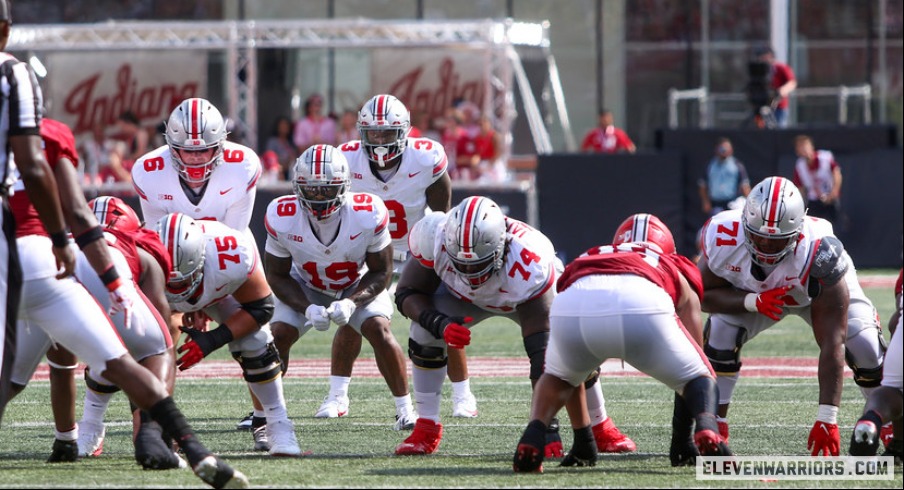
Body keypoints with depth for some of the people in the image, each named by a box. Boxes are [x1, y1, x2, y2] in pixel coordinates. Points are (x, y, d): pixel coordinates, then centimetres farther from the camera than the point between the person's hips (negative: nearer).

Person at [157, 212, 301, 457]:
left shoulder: (234, 258, -42)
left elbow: (260, 309, -23)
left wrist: (213, 340, -36)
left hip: (220, 287, 0)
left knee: (254, 344, -18)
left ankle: (278, 425, -1)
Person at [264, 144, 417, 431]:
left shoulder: (368, 214, -32)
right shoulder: (282, 218, -30)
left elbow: (381, 272, -17)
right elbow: (277, 275, -14)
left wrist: (351, 303, -33)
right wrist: (308, 309, -29)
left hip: (359, 284, -1)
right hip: (304, 287, 1)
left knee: (379, 330, -22)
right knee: (278, 335, -17)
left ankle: (405, 410, -7)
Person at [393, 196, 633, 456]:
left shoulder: (530, 267, -46)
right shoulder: (434, 238, -39)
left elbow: (541, 351, -44)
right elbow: (407, 293, -22)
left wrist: (548, 425, -48)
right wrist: (439, 324, -44)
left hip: (531, 296, -2)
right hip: (461, 295, 2)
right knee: (424, 332, -24)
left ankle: (601, 429, 5)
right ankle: (427, 430, -6)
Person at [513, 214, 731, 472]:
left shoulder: (583, 262, 45)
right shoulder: (678, 274, 39)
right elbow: (689, 369, 41)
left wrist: (583, 442, 57)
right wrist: (683, 440, 50)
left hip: (573, 307, 2)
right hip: (642, 309, -2)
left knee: (557, 378, 35)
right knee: (700, 379, 24)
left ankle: (534, 434, 5)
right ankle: (706, 430, -9)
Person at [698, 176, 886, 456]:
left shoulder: (818, 255, -44)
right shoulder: (723, 238, -37)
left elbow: (832, 344, -42)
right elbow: (704, 295, -19)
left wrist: (827, 418, -44)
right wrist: (752, 302, -40)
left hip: (823, 290, -2)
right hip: (747, 292, 2)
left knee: (865, 350, -17)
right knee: (719, 336, -23)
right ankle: (714, 430, -8)